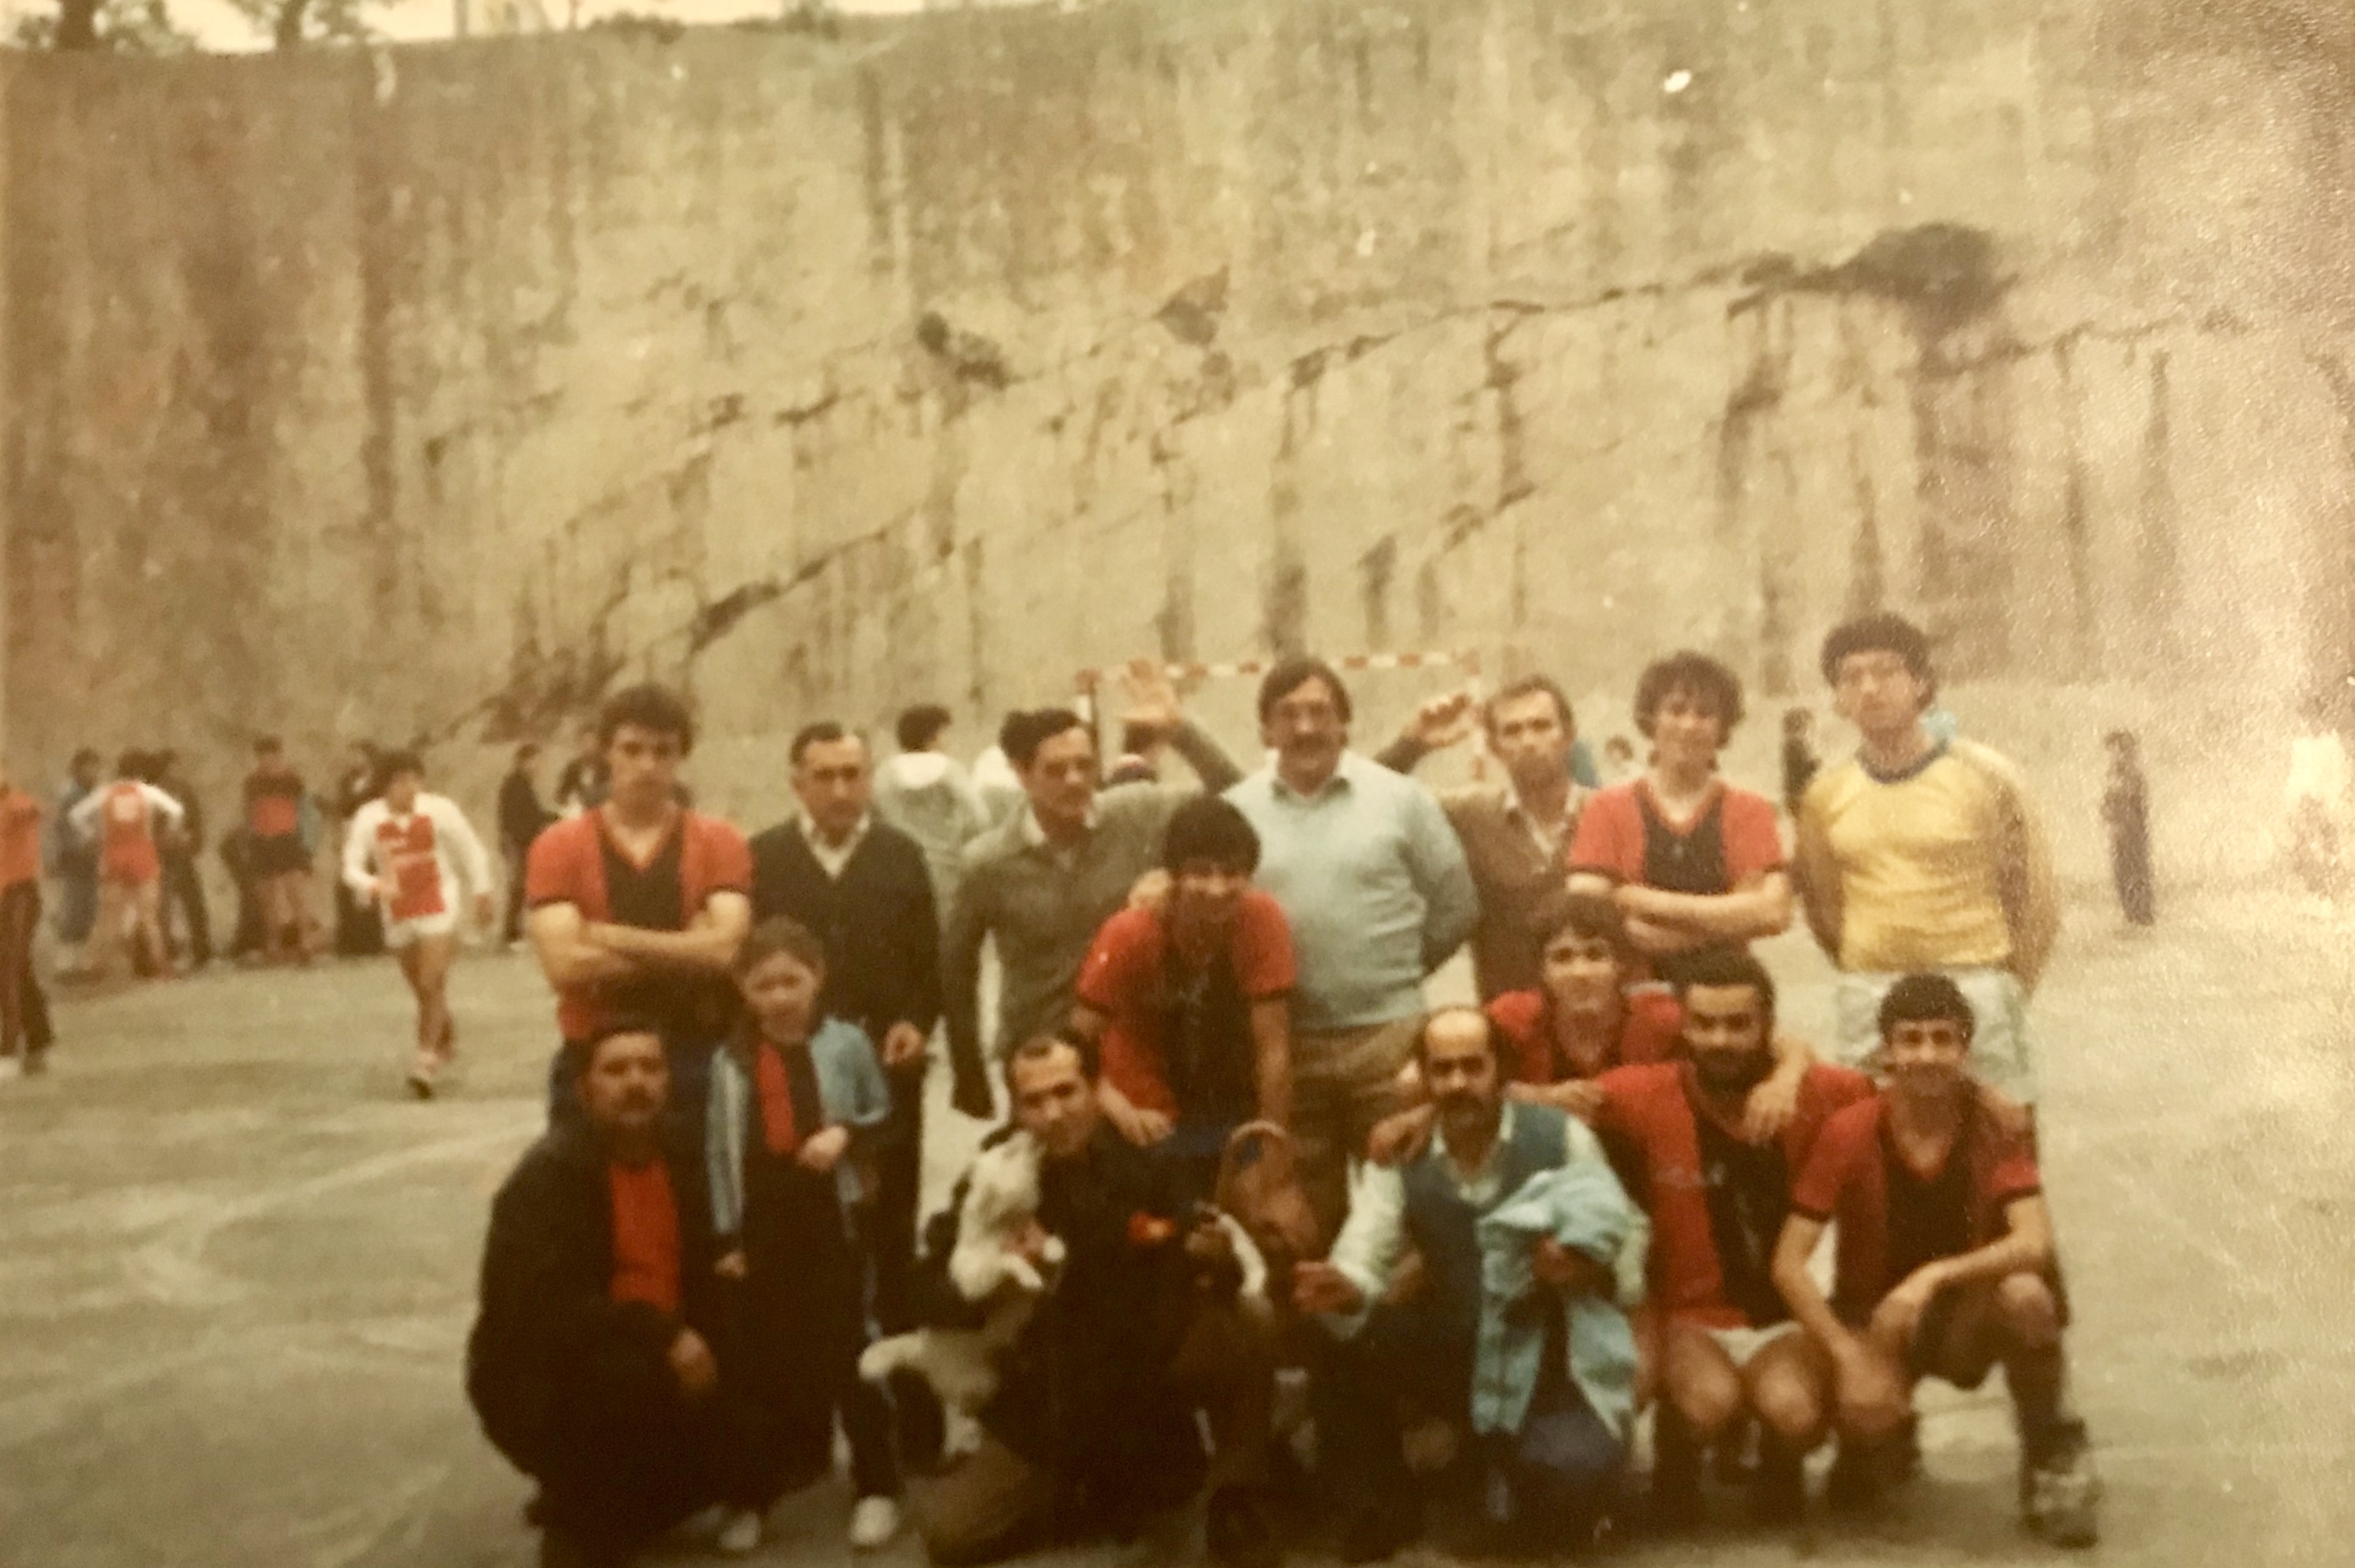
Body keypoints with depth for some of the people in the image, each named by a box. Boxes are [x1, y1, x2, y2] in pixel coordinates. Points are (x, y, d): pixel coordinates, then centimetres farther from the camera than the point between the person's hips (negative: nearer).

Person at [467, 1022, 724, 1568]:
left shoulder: (678, 1163, 5)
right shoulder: (550, 1171, -17)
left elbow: (696, 1276, 12)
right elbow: (548, 1302, -27)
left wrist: (694, 1341, -8)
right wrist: (662, 1336, -31)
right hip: (542, 1382, -8)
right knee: (637, 1380, -36)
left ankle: (611, 1508, 17)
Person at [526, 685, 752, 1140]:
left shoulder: (721, 844, 2)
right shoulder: (558, 848, 1)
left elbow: (726, 949, -13)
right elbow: (565, 965, -12)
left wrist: (613, 937, -10)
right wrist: (685, 951, -10)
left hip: (698, 1064, 0)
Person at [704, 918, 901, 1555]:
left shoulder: (847, 1043, -5)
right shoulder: (730, 1062, 0)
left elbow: (884, 1115, 5)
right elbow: (719, 1153, 2)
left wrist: (846, 1133, -16)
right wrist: (727, 1236, 0)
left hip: (833, 1221, -2)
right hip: (760, 1227, 2)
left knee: (850, 1353, 5)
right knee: (753, 1362, 8)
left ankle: (877, 1487, 15)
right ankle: (749, 1496, 18)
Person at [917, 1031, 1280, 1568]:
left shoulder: (1143, 1165, -12)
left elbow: (1208, 1279, -6)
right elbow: (930, 1301, -12)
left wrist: (1220, 1260, -30)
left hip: (1150, 1378, 0)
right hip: (1047, 1404, 1)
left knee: (1248, 1320, -26)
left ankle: (1237, 1512, -8)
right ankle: (1098, 1490, 11)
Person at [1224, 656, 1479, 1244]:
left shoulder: (1400, 798, 0)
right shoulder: (1236, 810, 2)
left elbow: (1457, 906, 5)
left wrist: (1397, 968, 7)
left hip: (1389, 1034, -1)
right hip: (1284, 1043, 1)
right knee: (1305, 1209, 12)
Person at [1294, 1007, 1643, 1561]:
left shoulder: (1562, 1138, -9)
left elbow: (1630, 1237, -4)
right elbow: (1363, 1260, -14)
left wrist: (1591, 1266, -26)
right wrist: (1345, 1290, -38)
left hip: (1548, 1360, -2)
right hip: (1452, 1351, 3)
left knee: (1574, 1476, -31)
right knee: (1342, 1343, -24)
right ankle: (1384, 1510, 1)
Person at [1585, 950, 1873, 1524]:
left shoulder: (1816, 1094, -7)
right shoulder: (1645, 1097, -11)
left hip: (1781, 1318, 1)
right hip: (1688, 1316, -1)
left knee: (1791, 1409, -28)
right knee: (1711, 1402, -31)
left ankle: (1781, 1468, 10)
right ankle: (1677, 1455, 5)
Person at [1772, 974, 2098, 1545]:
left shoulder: (1995, 1127, -12)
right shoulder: (1849, 1134, -16)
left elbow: (2035, 1243, -26)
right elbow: (1788, 1264, -18)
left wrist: (1935, 1276, -39)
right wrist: (1851, 1358, -28)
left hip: (1965, 1316, 1)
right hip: (1871, 1319, -1)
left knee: (2026, 1293, -33)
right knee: (1868, 1411, -33)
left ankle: (2052, 1454, -6)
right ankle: (1877, 1436, 9)